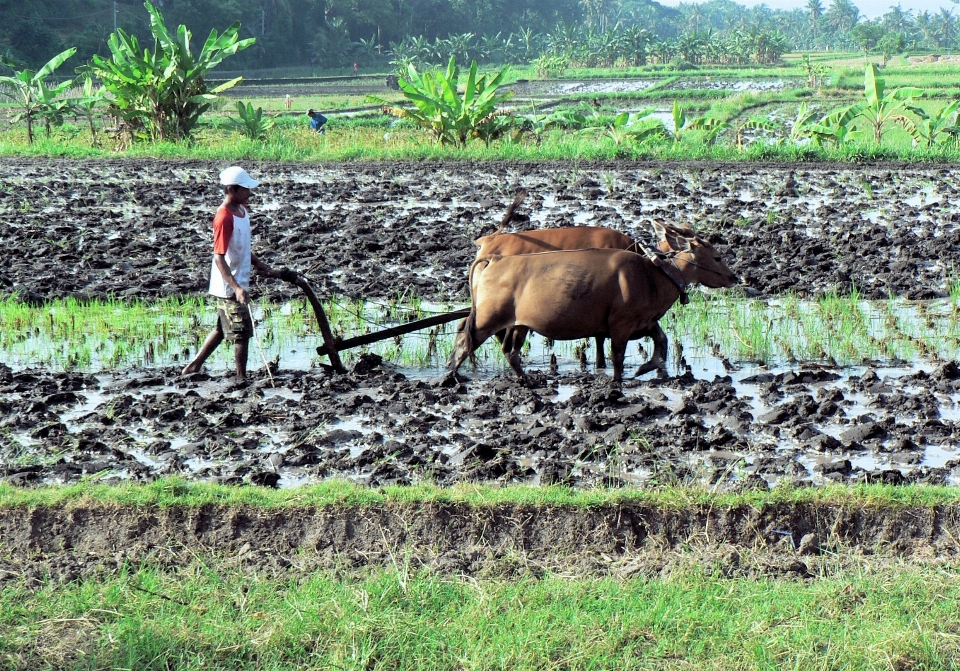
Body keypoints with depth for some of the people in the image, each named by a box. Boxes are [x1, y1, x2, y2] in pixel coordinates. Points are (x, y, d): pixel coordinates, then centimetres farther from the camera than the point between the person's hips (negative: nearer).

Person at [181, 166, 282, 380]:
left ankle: (194, 366, 27)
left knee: (223, 328, 18)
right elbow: (219, 258, -24)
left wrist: (263, 267, 17)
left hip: (237, 283, 9)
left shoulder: (242, 210, 7)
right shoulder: (224, 218, -22)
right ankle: (241, 377, 9)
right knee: (242, 332, -2)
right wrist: (236, 288, -31)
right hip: (230, 287, -9)